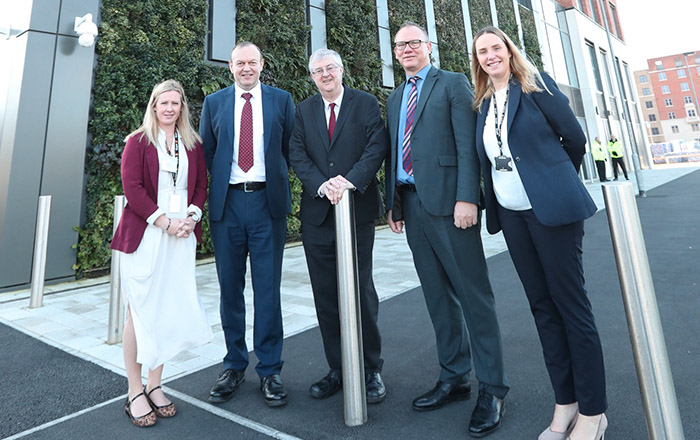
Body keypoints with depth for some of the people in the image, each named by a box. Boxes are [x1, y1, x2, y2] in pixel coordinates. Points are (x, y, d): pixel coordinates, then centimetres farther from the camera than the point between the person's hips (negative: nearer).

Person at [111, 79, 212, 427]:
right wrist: (165, 221, -13)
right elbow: (131, 187, -5)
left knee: (170, 309, 6)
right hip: (145, 236, -3)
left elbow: (201, 185, 13)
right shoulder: (138, 141, 4)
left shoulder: (192, 144, 14)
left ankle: (154, 385, 20)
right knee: (140, 311, 1)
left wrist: (191, 216, -4)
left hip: (182, 237, 3)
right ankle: (135, 392, 15)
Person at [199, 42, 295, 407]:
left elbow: (291, 148, 11)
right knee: (230, 288, 8)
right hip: (227, 202, 2)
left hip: (267, 201, -1)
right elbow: (206, 152, 13)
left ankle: (269, 370, 16)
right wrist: (218, 184, 4)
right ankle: (234, 366, 25)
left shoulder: (281, 100, 10)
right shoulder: (214, 102, 13)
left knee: (267, 288, 2)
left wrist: (277, 178, 2)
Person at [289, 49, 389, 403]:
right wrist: (322, 185, -13)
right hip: (317, 213, 3)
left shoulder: (366, 104, 8)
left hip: (357, 209, -3)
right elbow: (297, 155, 4)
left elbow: (377, 147, -5)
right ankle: (337, 369, 22)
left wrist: (350, 181, -19)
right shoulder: (303, 111, 15)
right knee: (326, 295, 7)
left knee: (361, 291, 2)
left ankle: (371, 369, 20)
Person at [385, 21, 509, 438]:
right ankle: (454, 377, 24)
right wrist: (393, 203, 13)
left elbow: (467, 144, -7)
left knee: (474, 294, -1)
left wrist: (467, 198, -17)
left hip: (448, 200, -6)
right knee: (438, 296, 11)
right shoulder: (395, 99, 22)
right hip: (412, 203, 6)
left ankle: (492, 388, 13)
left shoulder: (454, 84, 5)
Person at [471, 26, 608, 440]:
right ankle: (565, 403, 24)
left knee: (571, 304, 1)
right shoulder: (484, 103, 14)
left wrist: (554, 182, 13)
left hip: (551, 207, -5)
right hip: (511, 214, 5)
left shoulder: (535, 84, 0)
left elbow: (575, 138, 1)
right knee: (542, 305, 10)